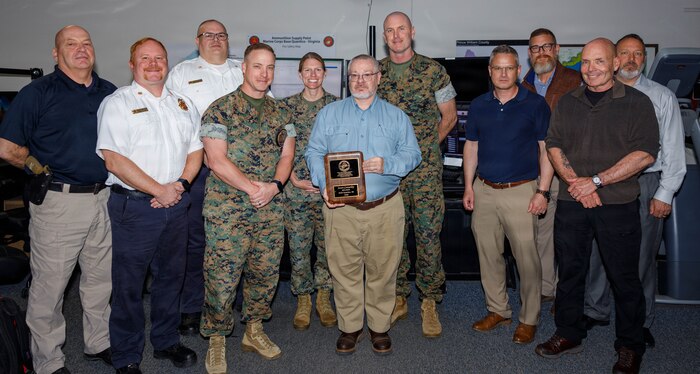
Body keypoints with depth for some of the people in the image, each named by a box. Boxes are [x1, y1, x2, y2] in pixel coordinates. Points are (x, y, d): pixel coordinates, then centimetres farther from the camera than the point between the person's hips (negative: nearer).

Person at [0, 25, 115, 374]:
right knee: (49, 285, 5)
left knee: (101, 279, 16)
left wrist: (111, 171, 4)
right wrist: (44, 171, 0)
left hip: (103, 198, 5)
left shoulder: (110, 93, 9)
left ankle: (98, 342, 34)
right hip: (58, 202, -4)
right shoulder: (37, 93, -4)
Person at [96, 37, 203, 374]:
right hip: (134, 205, -5)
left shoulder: (183, 103, 14)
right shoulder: (117, 103, -4)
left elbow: (195, 149, 13)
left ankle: (166, 341, 33)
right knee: (129, 284, 4)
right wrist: (159, 190, -14)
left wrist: (181, 184, -5)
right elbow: (114, 160, -13)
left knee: (171, 277, 15)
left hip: (176, 205, 5)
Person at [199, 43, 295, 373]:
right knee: (221, 277, 0)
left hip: (270, 210, 5)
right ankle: (216, 341, 18)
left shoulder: (279, 113, 12)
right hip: (227, 209, -5)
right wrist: (253, 187, -15)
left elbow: (287, 154, 8)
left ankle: (254, 330, 32)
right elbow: (217, 160, -11)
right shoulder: (220, 109, -5)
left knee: (266, 272, 12)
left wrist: (274, 186, -10)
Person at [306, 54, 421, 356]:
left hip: (385, 209, 0)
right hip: (340, 208, 0)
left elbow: (412, 154, 6)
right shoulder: (329, 113, 10)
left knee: (382, 271, 6)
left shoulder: (396, 116, 11)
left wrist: (387, 164, -14)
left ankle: (379, 327, 24)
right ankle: (349, 327, 22)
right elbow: (314, 153, 5)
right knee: (345, 271, 5)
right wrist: (324, 185, -12)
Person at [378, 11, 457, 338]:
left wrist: (427, 145, 4)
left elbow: (449, 116, 9)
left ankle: (430, 302, 12)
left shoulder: (432, 71, 2)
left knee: (428, 234, -3)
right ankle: (398, 299, 23)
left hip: (425, 167, -2)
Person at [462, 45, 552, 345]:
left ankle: (529, 319, 15)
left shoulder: (535, 104, -1)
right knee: (488, 254, 10)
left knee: (526, 258, -1)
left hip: (520, 191, -4)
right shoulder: (479, 106, 10)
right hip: (484, 190, 4)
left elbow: (546, 150, -2)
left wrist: (542, 191, -8)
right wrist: (469, 186, 8)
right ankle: (498, 310, 26)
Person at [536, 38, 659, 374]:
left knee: (624, 278, 5)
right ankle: (569, 334, 27)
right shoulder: (567, 103, 11)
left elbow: (645, 153, -8)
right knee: (570, 272, 11)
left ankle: (630, 347, 21)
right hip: (571, 204, 3)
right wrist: (575, 182, -9)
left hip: (618, 205, -3)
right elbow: (553, 146, 7)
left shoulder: (637, 103, 0)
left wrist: (596, 181, -14)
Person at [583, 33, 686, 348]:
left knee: (642, 256, 6)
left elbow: (674, 150, 3)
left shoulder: (662, 97, 5)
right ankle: (596, 310, 24)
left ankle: (640, 322, 21)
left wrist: (665, 194, -4)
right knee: (598, 249, 7)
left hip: (646, 184, -1)